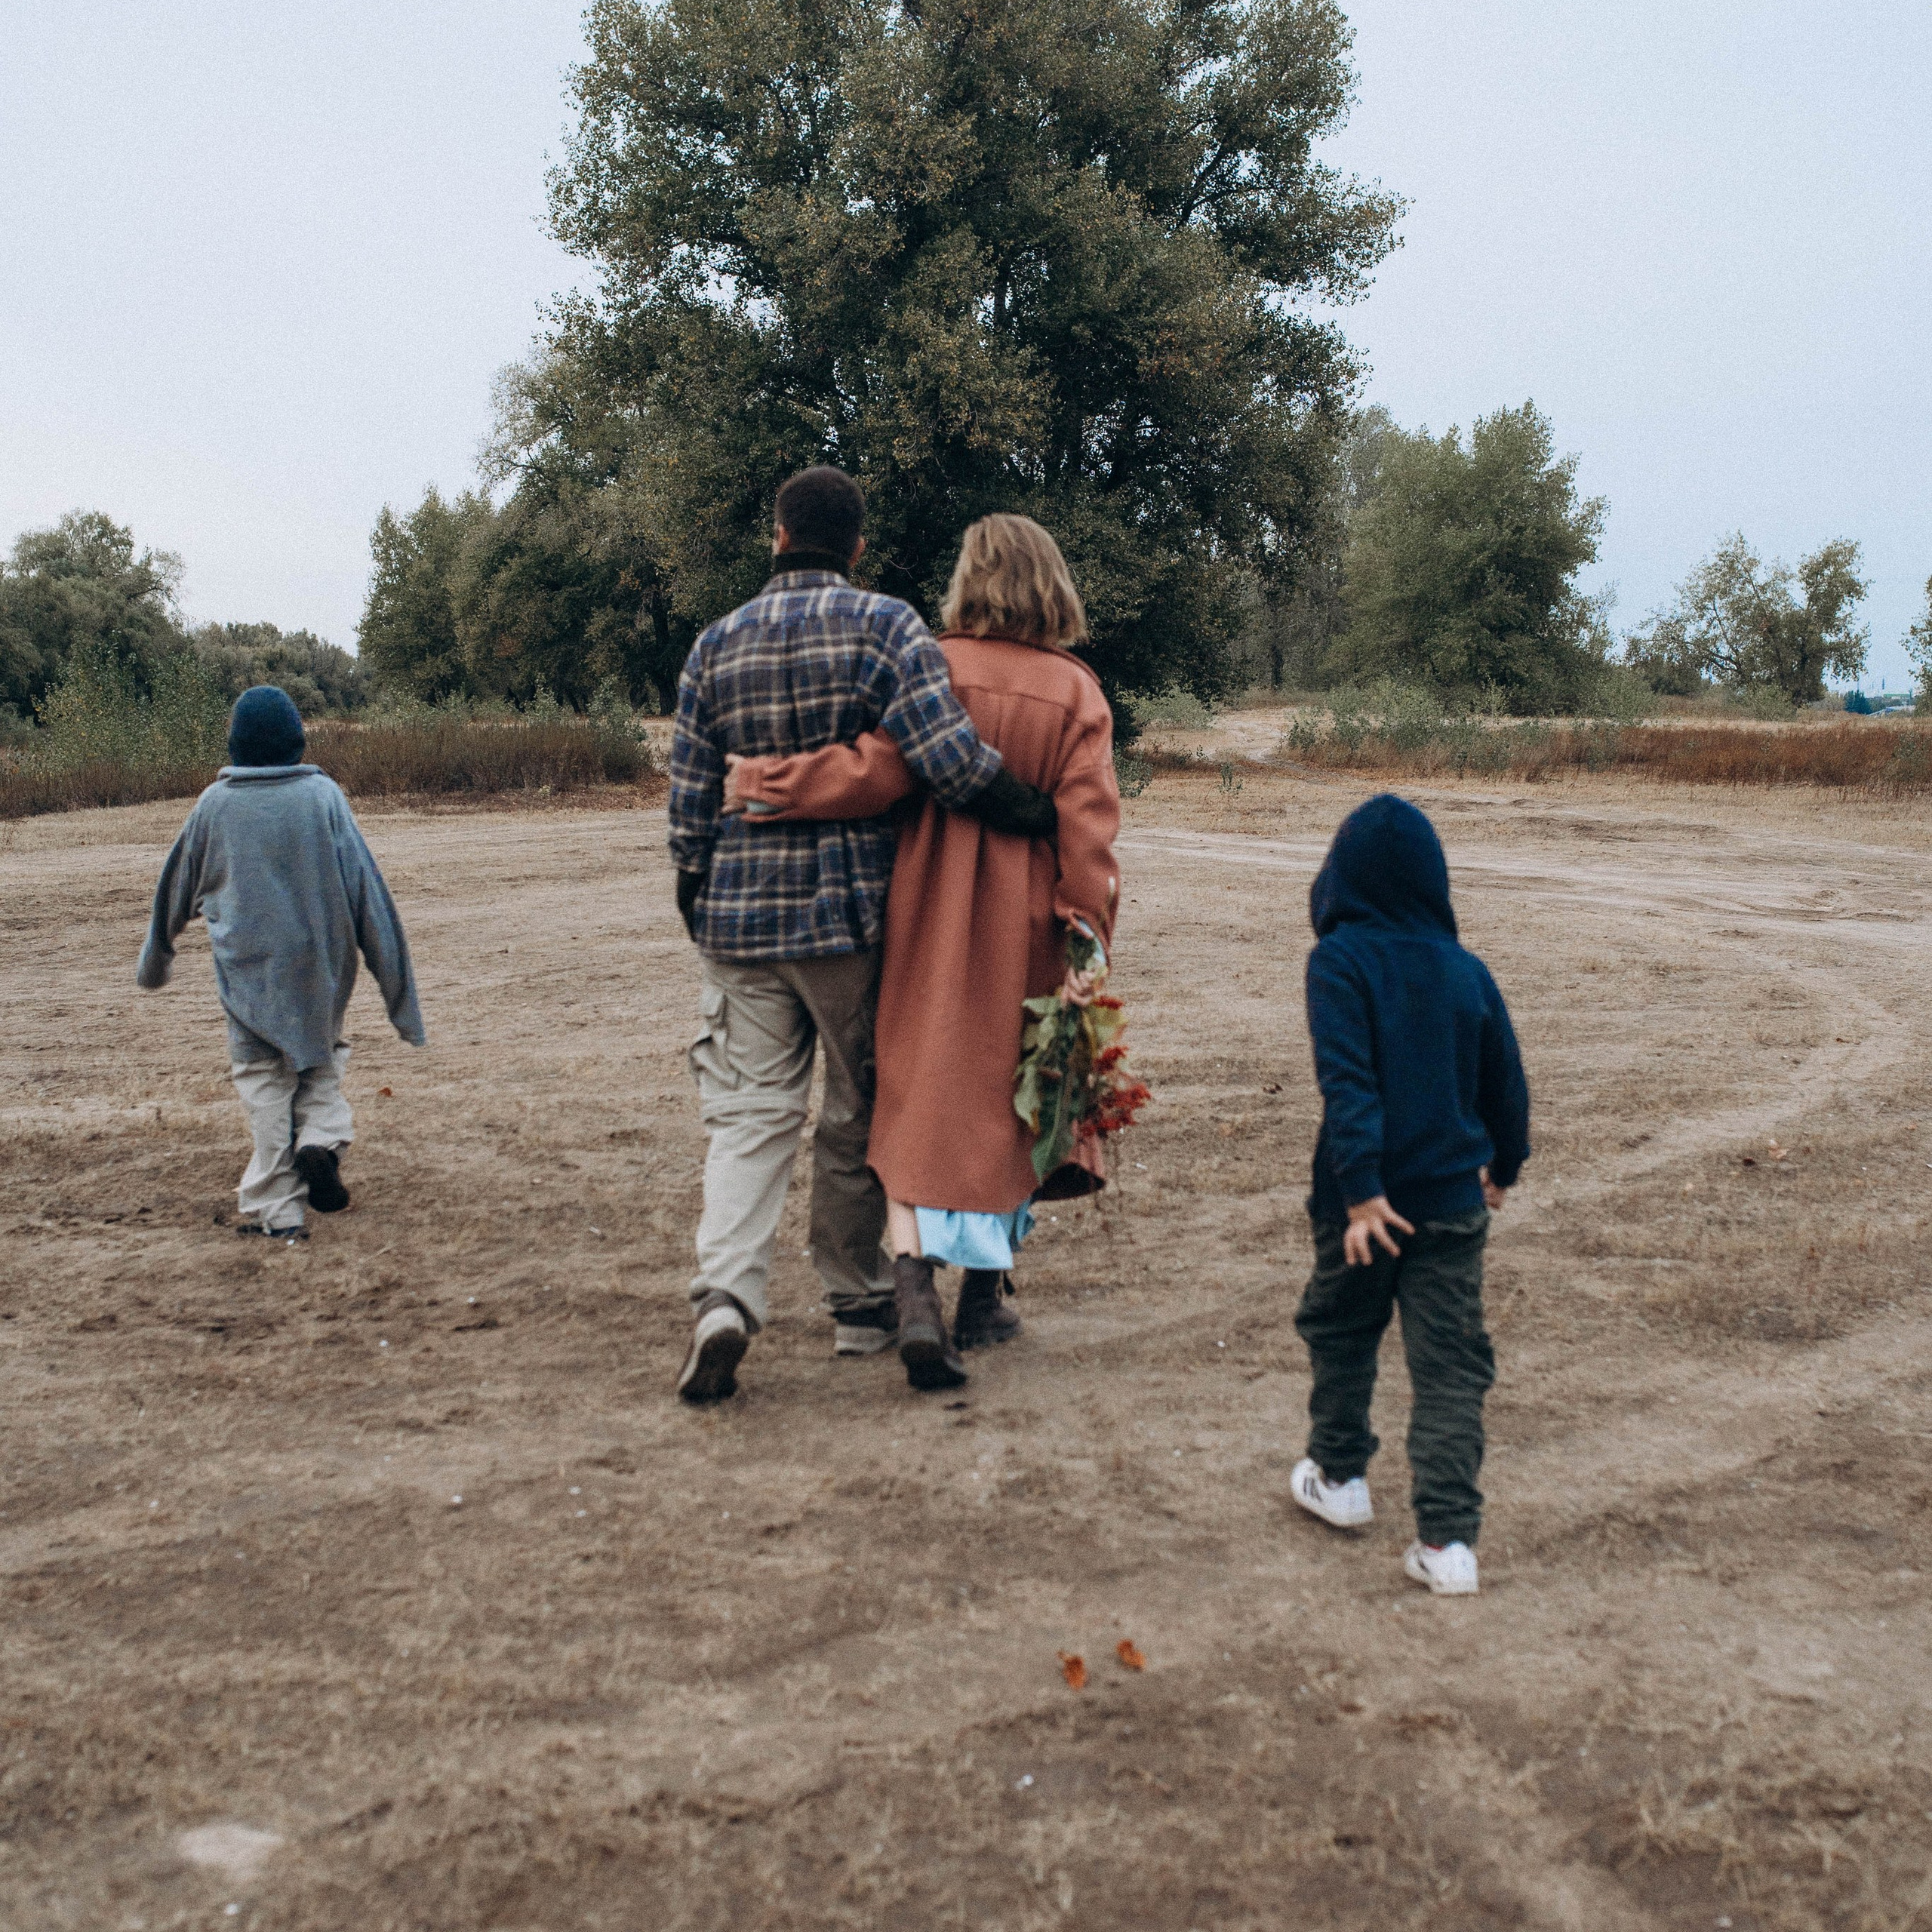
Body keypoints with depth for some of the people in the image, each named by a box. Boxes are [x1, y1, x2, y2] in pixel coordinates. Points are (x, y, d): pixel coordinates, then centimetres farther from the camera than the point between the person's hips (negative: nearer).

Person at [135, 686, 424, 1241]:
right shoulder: (323, 796, -7)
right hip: (319, 965, 0)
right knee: (321, 1058, 21)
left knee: (264, 1079, 8)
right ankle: (322, 1138, -6)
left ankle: (277, 1209, 7)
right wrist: (398, 986, -3)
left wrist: (155, 960, 30)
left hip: (246, 967, 0)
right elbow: (364, 887, -8)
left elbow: (178, 889, 12)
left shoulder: (214, 804, -3)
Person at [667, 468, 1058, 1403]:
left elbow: (690, 799, 8)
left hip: (742, 914, 2)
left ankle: (724, 1296, -14)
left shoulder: (718, 643, 7)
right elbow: (949, 755, -18)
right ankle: (857, 1305, 22)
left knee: (749, 1113, 4)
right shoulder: (884, 625, -4)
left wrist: (700, 916, 19)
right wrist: (1045, 817, -6)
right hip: (852, 908, -2)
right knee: (857, 1114, 11)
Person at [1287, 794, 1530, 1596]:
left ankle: (1339, 1476, 37)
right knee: (1450, 1364, 4)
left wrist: (1360, 1189, -20)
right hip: (1454, 1199, 3)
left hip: (1368, 1198, -3)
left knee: (1341, 1332, 21)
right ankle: (1449, 1539, -1)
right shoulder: (1467, 971, 4)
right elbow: (1507, 1084, 12)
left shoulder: (1339, 961, -9)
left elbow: (1346, 1081, -19)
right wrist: (1502, 1166, 29)